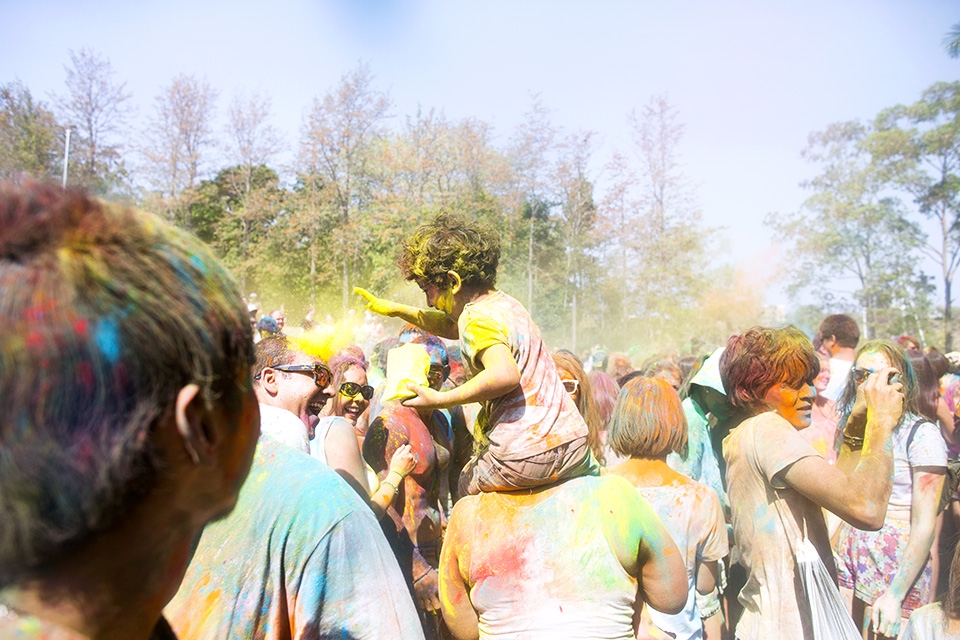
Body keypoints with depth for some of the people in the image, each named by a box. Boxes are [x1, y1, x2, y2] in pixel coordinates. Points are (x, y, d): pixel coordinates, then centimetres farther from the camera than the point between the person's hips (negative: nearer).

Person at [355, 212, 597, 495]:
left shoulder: (477, 317, -12)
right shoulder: (504, 303, 15)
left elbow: (504, 375, -31)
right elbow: (454, 327, 33)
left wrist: (440, 400, -20)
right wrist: (397, 310, 31)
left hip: (525, 455, -7)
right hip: (574, 442, 8)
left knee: (465, 487, 22)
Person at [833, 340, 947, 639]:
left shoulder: (921, 433, -11)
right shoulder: (853, 427, 8)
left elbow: (924, 525, -15)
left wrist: (895, 595, -18)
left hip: (894, 568, -5)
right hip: (849, 559, 5)